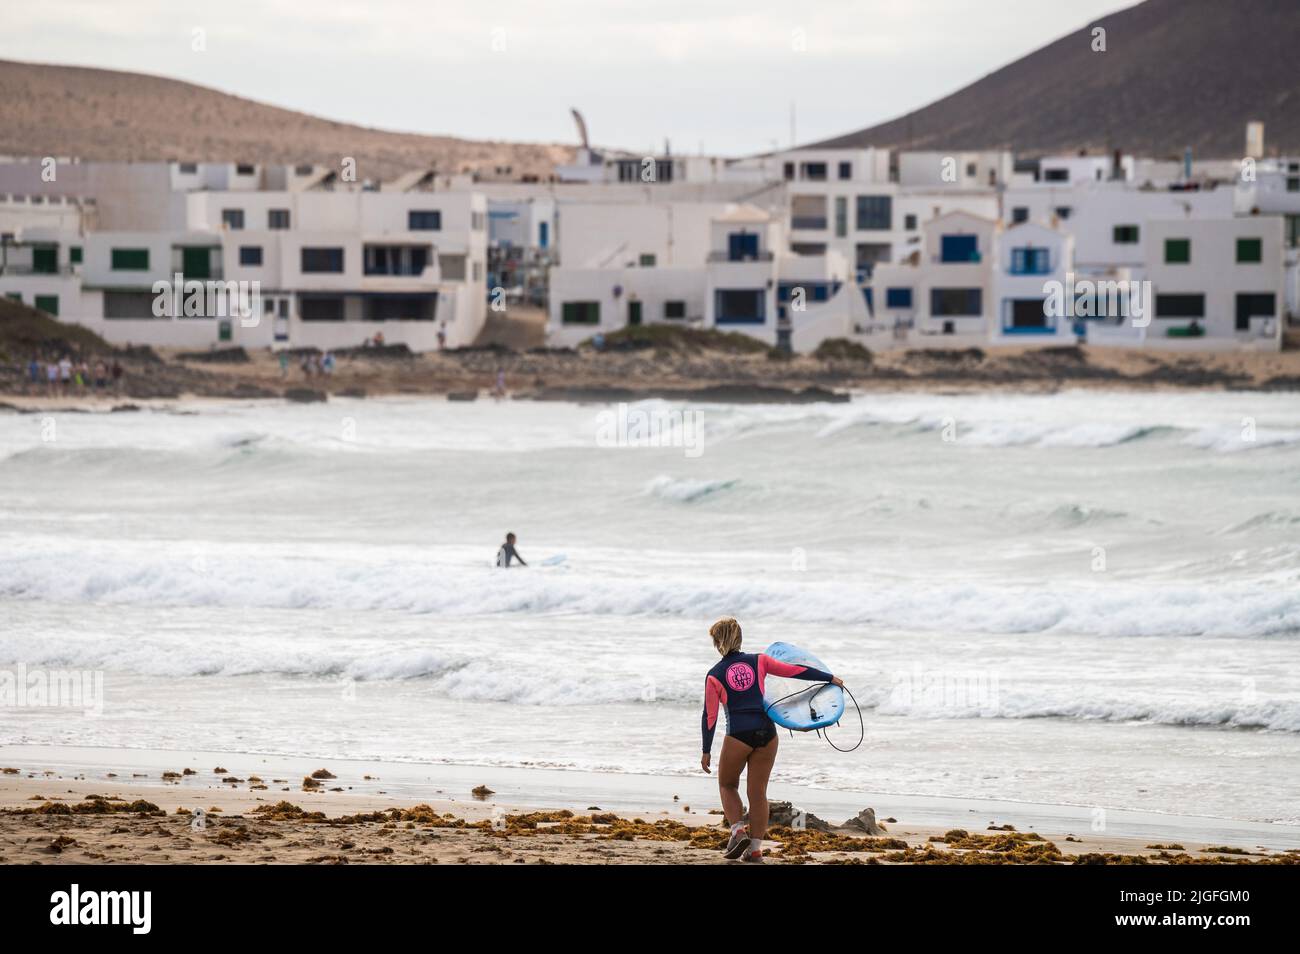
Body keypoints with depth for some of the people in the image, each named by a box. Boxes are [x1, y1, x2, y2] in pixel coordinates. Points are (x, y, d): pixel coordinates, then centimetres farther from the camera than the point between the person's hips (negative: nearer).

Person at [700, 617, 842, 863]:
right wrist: (830, 678, 18)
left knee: (727, 785, 19)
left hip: (738, 735, -3)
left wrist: (706, 751, 5)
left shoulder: (715, 675, 1)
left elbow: (710, 716, -1)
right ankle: (755, 847, 10)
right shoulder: (758, 661, 7)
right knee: (758, 792, 11)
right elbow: (796, 671, 8)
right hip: (766, 732, 3)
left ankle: (738, 831, -2)